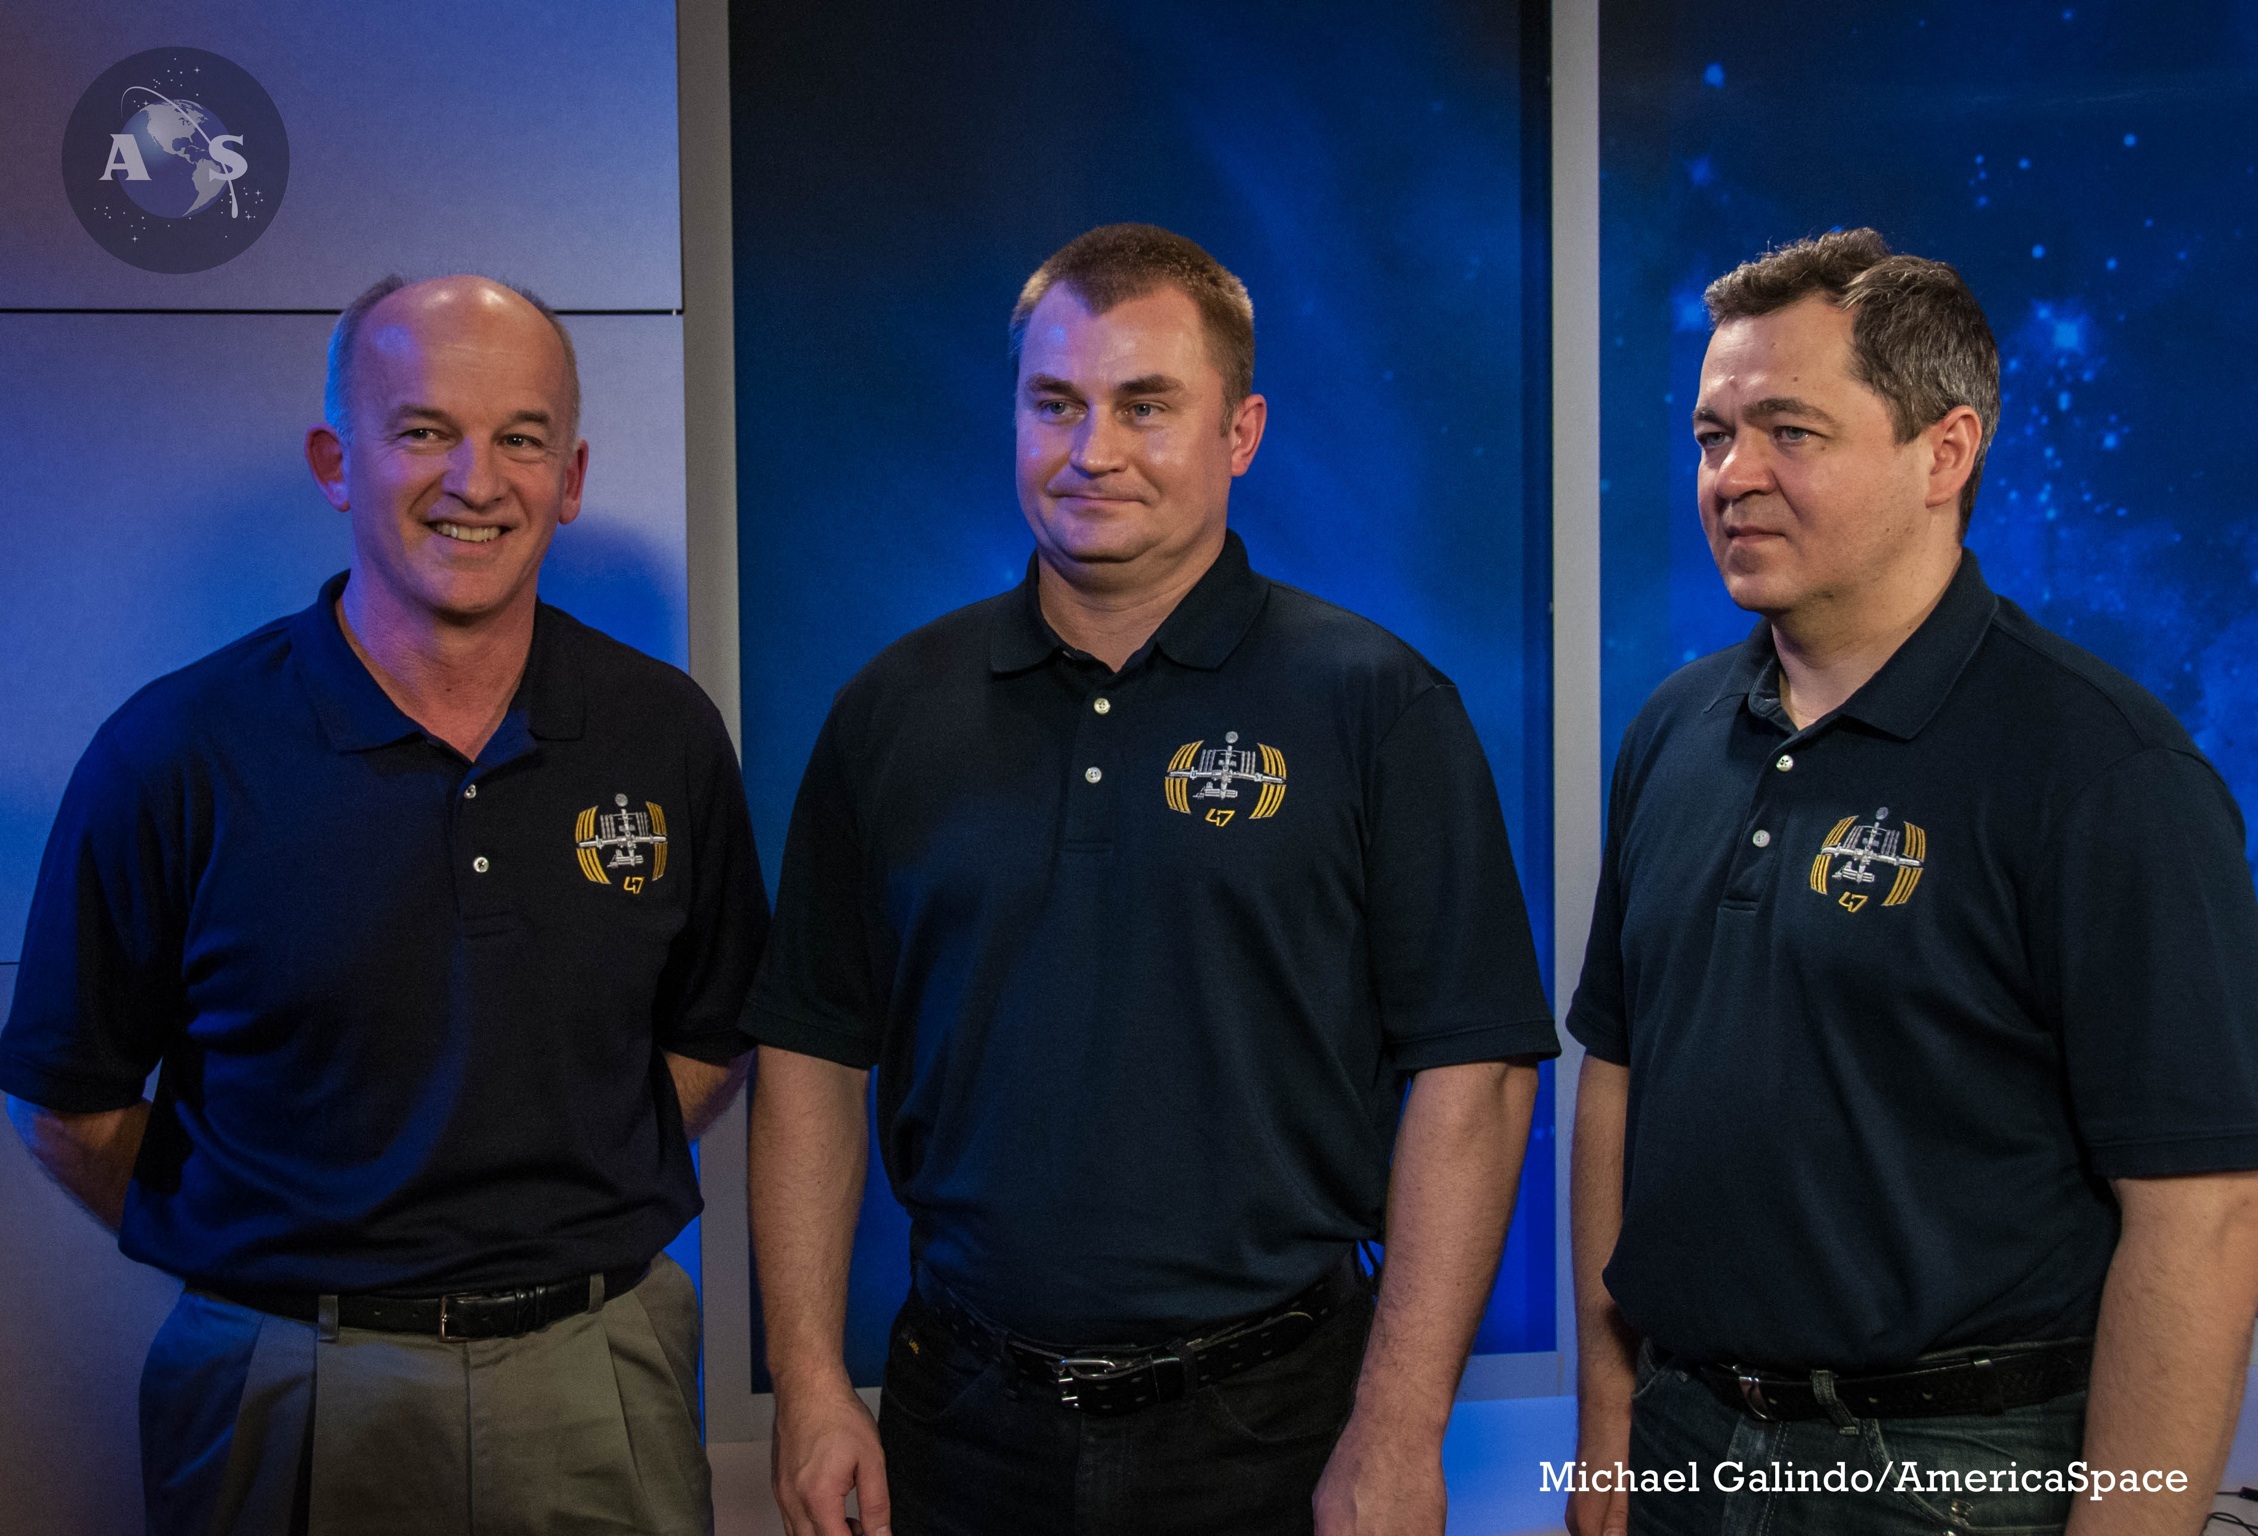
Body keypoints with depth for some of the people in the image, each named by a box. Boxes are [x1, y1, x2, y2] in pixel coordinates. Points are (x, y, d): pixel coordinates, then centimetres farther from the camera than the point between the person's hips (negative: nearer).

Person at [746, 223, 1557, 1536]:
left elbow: (1469, 1073, -9)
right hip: (963, 1426, 3)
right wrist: (810, 1378, 0)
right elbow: (813, 1051, 7)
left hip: (1270, 1426, -3)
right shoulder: (898, 711, 4)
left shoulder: (1379, 703, -6)